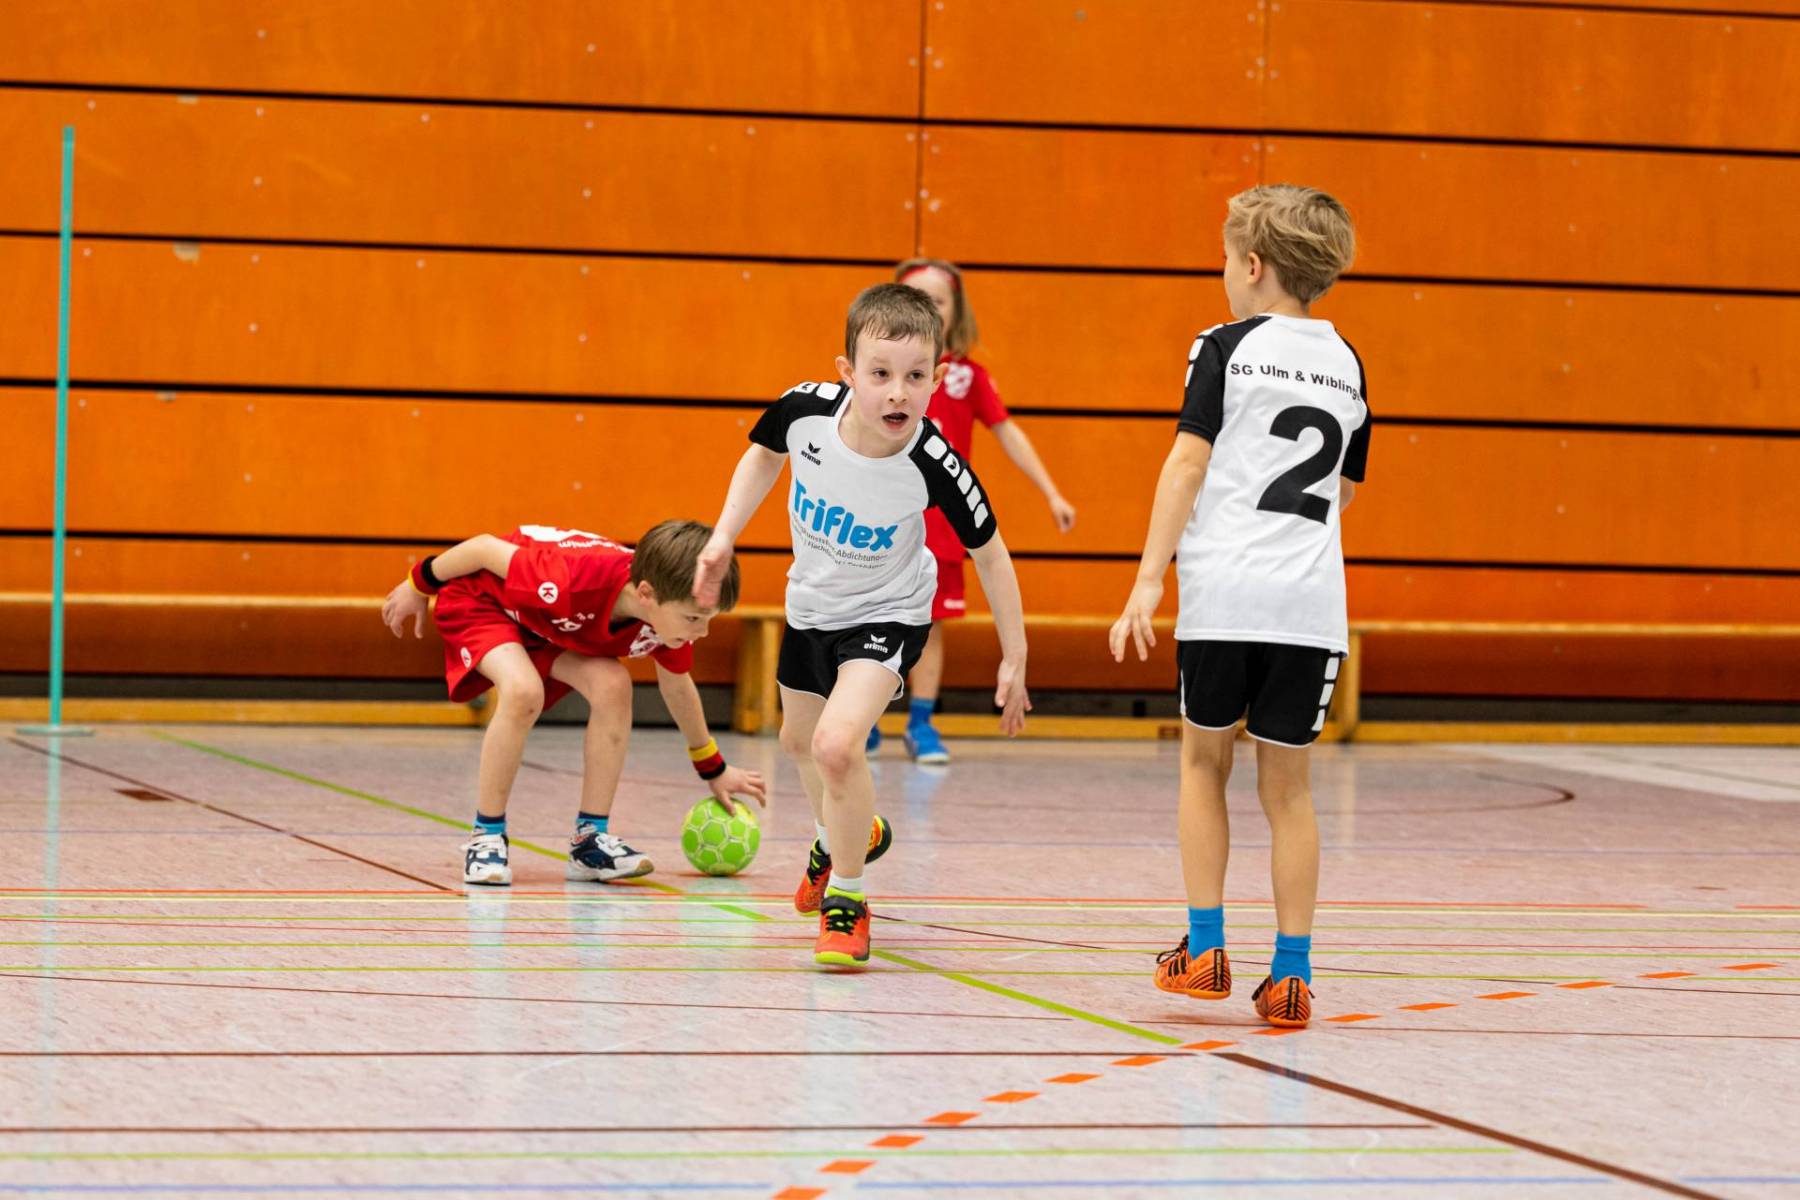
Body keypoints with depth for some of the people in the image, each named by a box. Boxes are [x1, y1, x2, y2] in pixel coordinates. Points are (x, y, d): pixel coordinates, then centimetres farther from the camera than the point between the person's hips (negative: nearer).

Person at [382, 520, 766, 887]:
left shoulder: (669, 612, -22)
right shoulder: (575, 580, -44)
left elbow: (677, 687, 1)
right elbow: (486, 548, -28)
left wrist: (713, 770, 12)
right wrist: (420, 586, -10)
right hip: (479, 595, -6)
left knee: (613, 685, -16)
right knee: (523, 691, -31)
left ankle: (591, 839, -5)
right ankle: (486, 836, -15)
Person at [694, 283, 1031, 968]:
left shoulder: (933, 465, -34)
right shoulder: (807, 410, -28)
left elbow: (989, 553, -17)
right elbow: (765, 455, -1)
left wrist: (1014, 660, -12)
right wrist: (723, 539, -7)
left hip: (887, 612, -5)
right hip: (812, 601, 5)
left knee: (838, 742, -26)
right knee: (799, 738, 26)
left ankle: (847, 900, -2)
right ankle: (840, 838, 60)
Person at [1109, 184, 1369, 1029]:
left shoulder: (1229, 347, 1)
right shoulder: (1345, 363, 14)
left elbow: (1188, 462, -7)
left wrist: (1147, 581, -8)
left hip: (1223, 587, -3)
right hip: (1311, 598, 3)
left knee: (1205, 759, 14)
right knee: (1286, 781, 9)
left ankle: (1205, 948, 11)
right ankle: (1290, 974, 6)